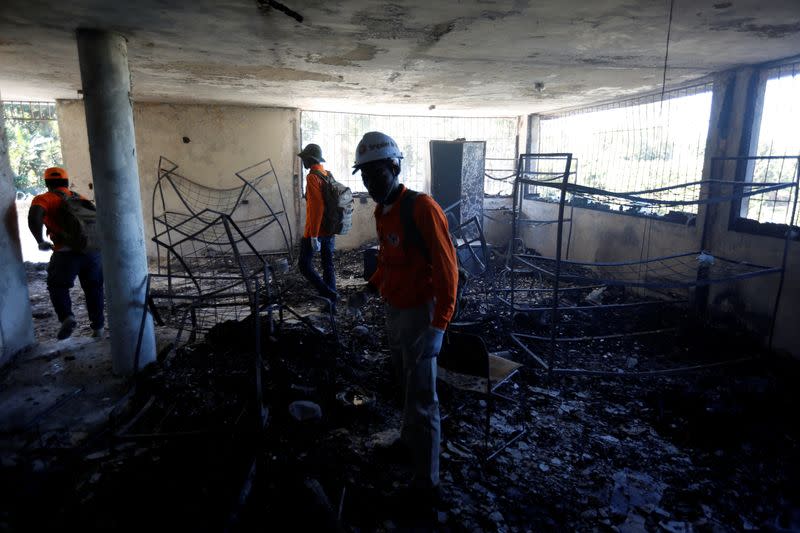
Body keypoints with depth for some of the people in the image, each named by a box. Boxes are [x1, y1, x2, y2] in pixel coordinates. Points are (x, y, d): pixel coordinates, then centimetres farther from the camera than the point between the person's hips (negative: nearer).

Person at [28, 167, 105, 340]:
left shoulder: (44, 199, 7)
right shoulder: (80, 198, 23)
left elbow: (34, 217, -14)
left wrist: (40, 241, -8)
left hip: (67, 252, -4)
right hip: (93, 250, 4)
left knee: (57, 286, 15)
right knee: (93, 289, 14)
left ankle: (67, 317, -7)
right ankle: (98, 327, 15)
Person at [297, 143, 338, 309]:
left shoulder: (312, 177, -14)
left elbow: (317, 206, -23)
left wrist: (314, 235, -24)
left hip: (315, 231, -8)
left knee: (305, 265, 2)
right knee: (328, 266, 11)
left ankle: (328, 294, -9)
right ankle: (332, 303, 16)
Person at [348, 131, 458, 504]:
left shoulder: (421, 208, -22)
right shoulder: (383, 211, 6)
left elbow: (447, 269, -24)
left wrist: (438, 325, -25)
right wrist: (369, 289, 8)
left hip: (419, 313, -9)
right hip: (394, 311, 9)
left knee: (421, 400, 0)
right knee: (407, 386, 24)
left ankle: (426, 483, 15)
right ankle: (411, 440, 46)